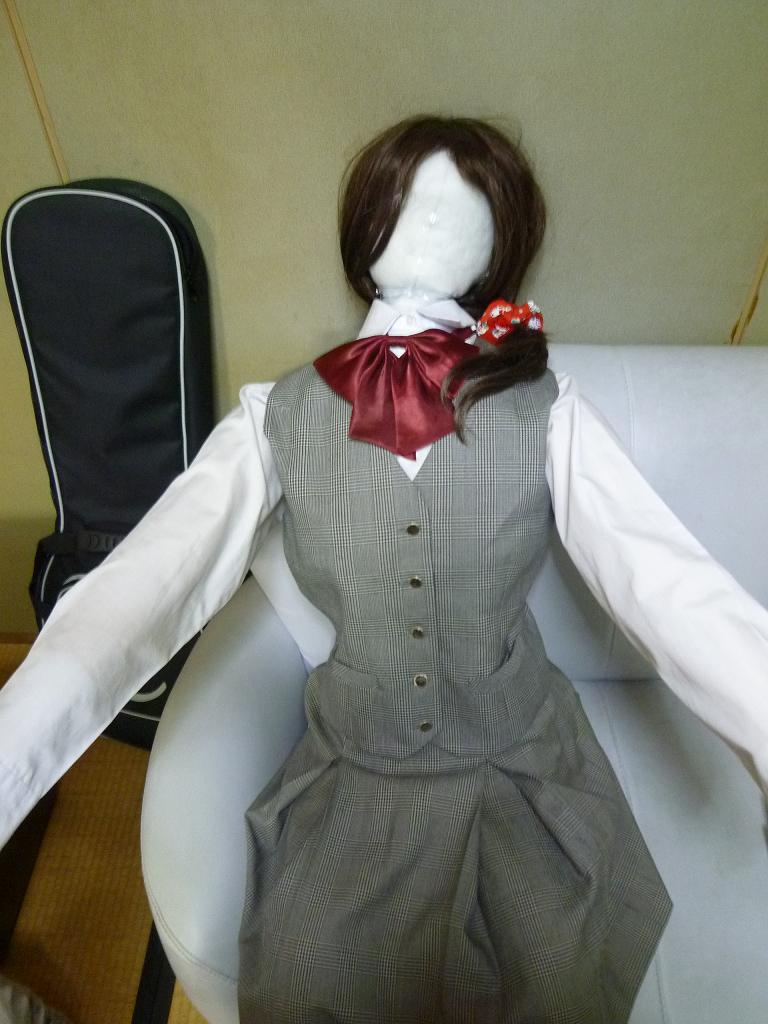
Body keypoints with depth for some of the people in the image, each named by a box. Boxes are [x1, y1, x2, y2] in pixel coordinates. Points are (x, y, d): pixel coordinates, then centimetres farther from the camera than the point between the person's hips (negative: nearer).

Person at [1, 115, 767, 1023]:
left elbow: (678, 592, -21)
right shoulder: (279, 420, -11)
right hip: (351, 783, 1)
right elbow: (133, 595, -20)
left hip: (522, 775, 0)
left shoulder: (547, 415, -11)